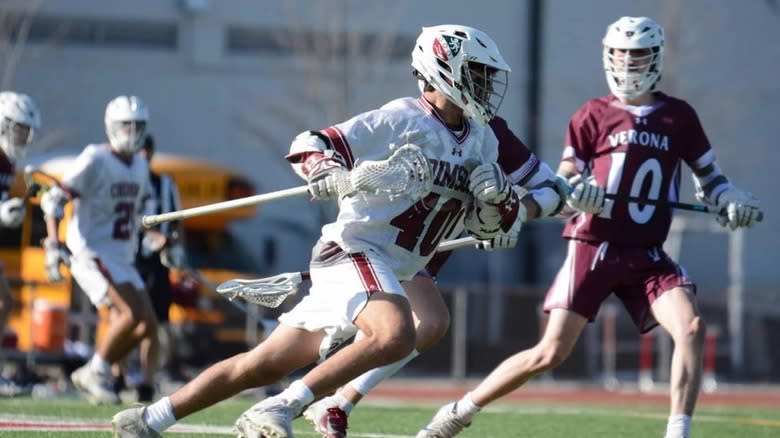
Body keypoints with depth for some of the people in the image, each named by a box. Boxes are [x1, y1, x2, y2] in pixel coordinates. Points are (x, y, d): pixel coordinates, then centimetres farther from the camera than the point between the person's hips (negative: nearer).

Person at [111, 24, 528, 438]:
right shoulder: (403, 119, -10)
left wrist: (498, 194, -6)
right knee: (395, 335, -34)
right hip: (353, 251, -8)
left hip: (386, 273, 8)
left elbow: (494, 224, 16)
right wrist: (326, 172, -32)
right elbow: (309, 145, -10)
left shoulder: (481, 142, 12)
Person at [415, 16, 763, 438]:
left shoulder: (679, 117, 8)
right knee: (550, 353, -7)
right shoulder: (593, 116, 2)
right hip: (592, 247, -2)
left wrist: (733, 200, -6)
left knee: (691, 327, -21)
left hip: (647, 255, 2)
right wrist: (575, 193, -23)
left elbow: (709, 178, 16)